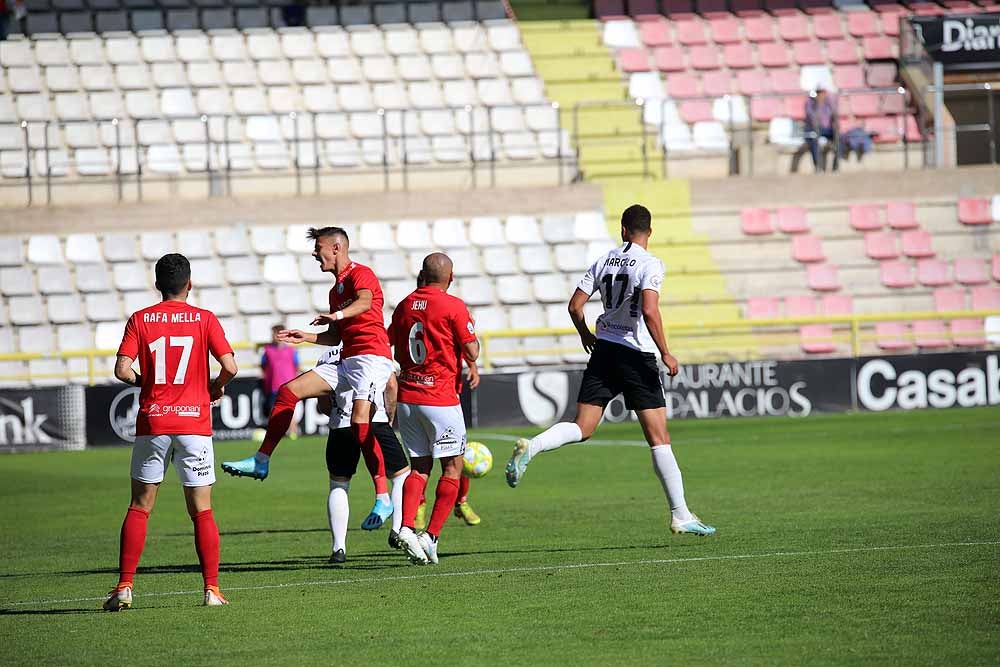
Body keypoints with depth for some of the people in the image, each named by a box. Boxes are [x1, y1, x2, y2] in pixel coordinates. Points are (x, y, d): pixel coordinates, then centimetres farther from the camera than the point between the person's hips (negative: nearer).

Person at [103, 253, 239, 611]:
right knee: (202, 511, 5)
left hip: (152, 423, 1)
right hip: (194, 422, -1)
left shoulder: (139, 320, 1)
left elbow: (122, 369, -7)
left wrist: (146, 382, 12)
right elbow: (230, 366, -8)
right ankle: (212, 589, 1)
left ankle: (124, 588, 1)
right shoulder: (204, 320, -1)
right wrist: (218, 387, 13)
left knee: (139, 508, 8)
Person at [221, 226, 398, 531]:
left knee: (360, 420, -25)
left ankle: (383, 498, -26)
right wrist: (304, 337, 16)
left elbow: (365, 302, -28)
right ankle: (261, 461, 6)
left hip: (372, 356, -9)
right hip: (347, 361, 9)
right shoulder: (336, 290, 24)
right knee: (288, 392, 2)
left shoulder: (361, 274, -4)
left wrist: (337, 314, -46)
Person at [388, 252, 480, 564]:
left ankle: (406, 527, -10)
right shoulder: (453, 306, -9)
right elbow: (472, 352, -9)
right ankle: (431, 536, -5)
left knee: (420, 467, 11)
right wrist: (473, 336, 10)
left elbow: (396, 352, 16)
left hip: (407, 397, 5)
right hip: (441, 398, -5)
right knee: (453, 467, 4)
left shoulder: (405, 305, 8)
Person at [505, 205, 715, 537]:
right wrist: (665, 352, -14)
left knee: (582, 428, 4)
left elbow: (575, 305, 8)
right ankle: (681, 515, 1)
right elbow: (649, 311, -22)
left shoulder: (604, 262, 8)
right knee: (659, 437, 0)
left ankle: (530, 448, -23)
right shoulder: (649, 264, -9)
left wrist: (586, 335, 26)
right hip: (637, 356, -5)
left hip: (603, 349, 5)